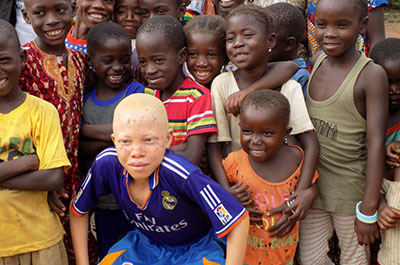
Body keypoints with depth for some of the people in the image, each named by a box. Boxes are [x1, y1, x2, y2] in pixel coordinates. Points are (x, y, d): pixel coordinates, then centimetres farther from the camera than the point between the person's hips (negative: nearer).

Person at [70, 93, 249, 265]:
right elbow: (78, 210, -5)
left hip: (195, 249, -3)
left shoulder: (180, 173, -38)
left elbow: (238, 220, -31)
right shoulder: (107, 164, -24)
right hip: (144, 243, 3)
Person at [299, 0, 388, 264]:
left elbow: (376, 144, -17)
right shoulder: (317, 62, 1)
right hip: (311, 182, 5)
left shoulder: (372, 74, -15)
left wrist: (369, 210, -16)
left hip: (351, 187, -4)